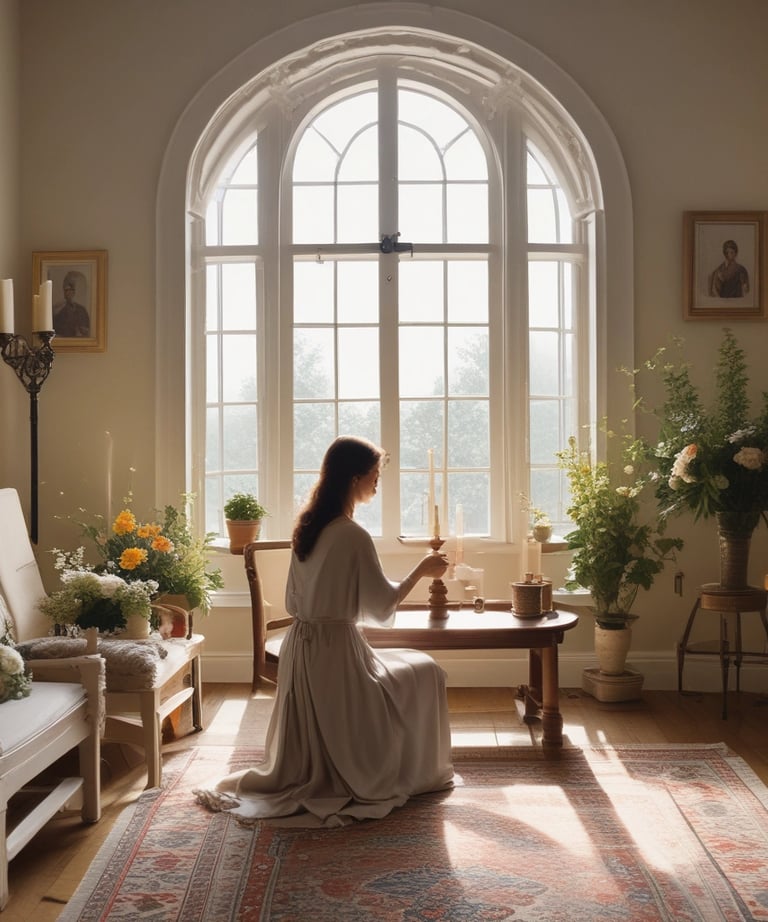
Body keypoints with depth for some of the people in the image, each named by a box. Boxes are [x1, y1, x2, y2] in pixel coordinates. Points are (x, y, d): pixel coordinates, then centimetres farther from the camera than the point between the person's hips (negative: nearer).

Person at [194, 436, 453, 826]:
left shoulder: (307, 526, 6)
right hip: (335, 650, -8)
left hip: (301, 647, 8)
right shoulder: (353, 536, -19)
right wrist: (421, 570, 0)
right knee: (424, 673, 11)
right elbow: (382, 605, -12)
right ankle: (412, 774, 18)